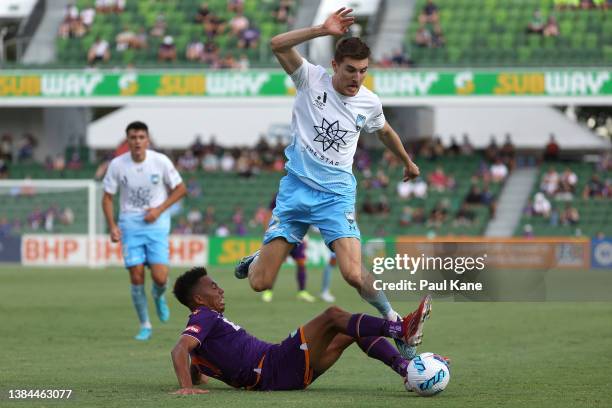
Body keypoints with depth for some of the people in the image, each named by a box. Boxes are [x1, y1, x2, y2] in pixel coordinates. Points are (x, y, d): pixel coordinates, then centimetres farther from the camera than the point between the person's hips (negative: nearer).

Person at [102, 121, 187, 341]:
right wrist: (112, 226, -9)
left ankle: (158, 297, 26)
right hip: (130, 224, 1)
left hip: (156, 223, -1)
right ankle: (145, 326, 11)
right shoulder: (117, 165, -6)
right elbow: (107, 198, 4)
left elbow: (180, 189, 3)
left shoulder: (160, 161, -8)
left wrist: (159, 210, -9)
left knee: (160, 277, -12)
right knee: (136, 277, -6)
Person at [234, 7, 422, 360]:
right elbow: (278, 45, -22)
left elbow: (385, 132, 25)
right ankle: (259, 261, 33)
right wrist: (323, 30, -30)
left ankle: (393, 320, 2)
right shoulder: (312, 79, -6)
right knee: (260, 283, -4)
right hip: (296, 186, 0)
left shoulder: (370, 103, 1)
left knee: (354, 274, -23)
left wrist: (408, 162, 38)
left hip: (337, 195, 0)